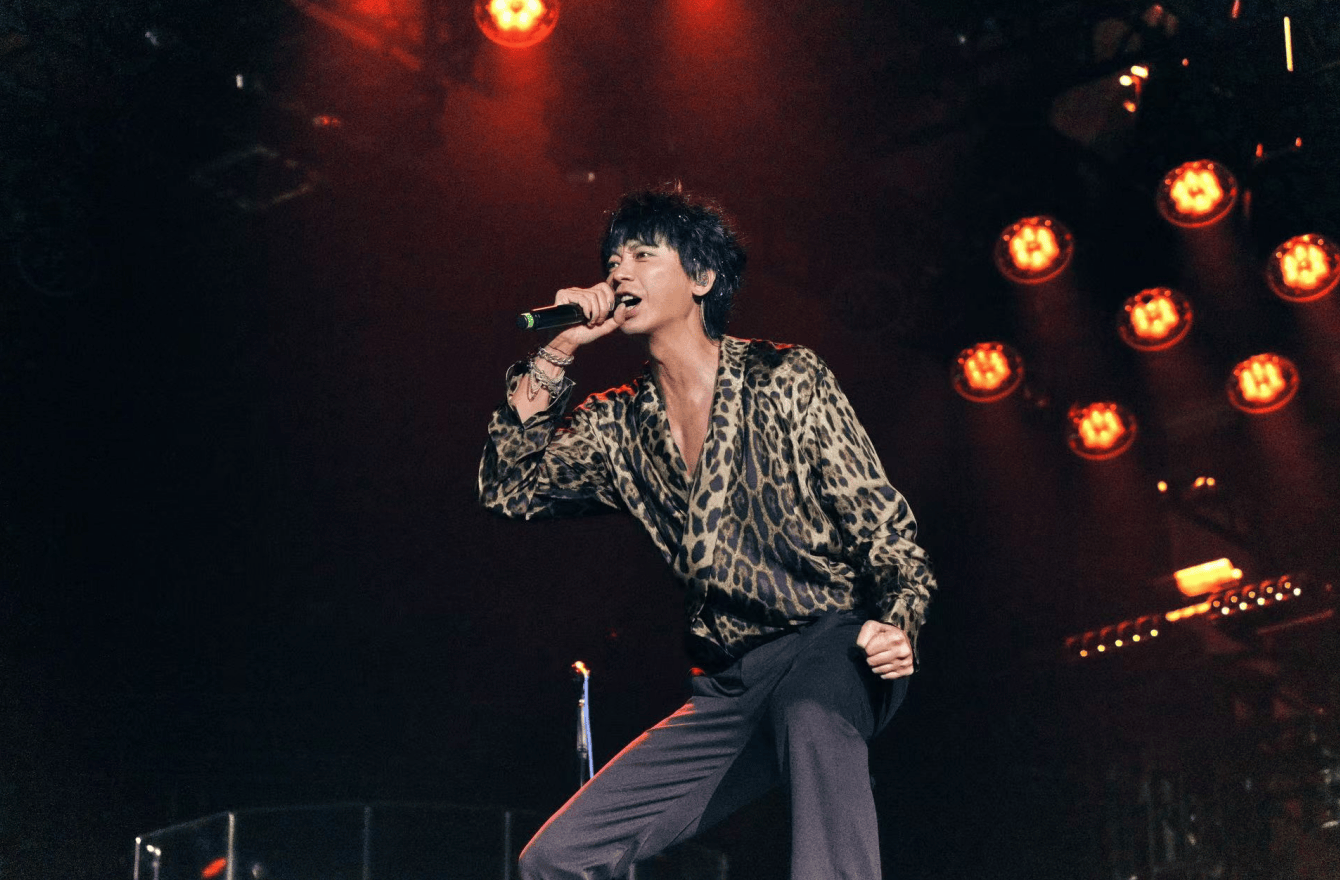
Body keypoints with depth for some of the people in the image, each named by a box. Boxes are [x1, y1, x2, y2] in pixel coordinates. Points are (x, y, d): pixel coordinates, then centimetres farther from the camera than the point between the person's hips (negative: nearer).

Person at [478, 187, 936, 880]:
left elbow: (883, 527, -4)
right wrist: (557, 350, -1)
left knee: (813, 712, -43)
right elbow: (508, 488, 2)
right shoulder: (619, 427, 12)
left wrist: (894, 626, -24)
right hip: (730, 686, 6)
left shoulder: (785, 381, -2)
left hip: (833, 648, -5)